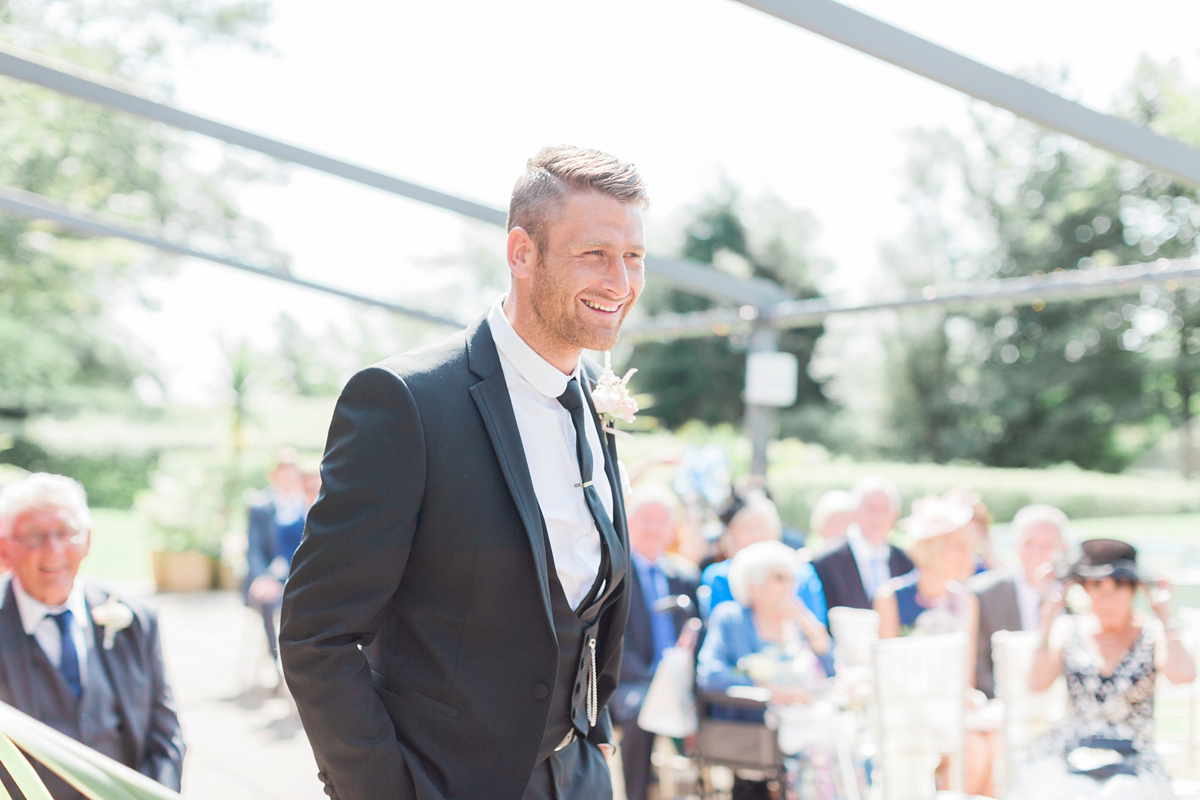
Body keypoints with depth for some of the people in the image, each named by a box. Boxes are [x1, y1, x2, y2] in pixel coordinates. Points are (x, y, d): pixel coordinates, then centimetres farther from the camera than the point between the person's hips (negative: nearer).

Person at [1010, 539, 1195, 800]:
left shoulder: (1153, 633, 2)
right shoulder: (1068, 629, 5)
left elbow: (1183, 676, -18)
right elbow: (1037, 683, -9)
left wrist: (1164, 615, -11)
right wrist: (1047, 625, -13)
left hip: (1133, 768, -1)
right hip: (1070, 757, 1)